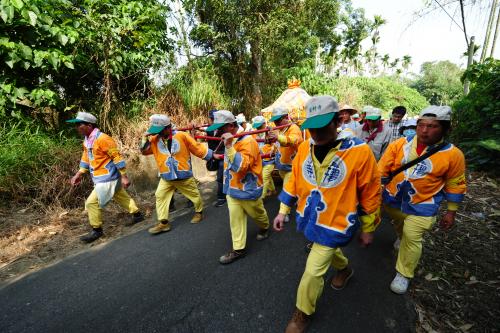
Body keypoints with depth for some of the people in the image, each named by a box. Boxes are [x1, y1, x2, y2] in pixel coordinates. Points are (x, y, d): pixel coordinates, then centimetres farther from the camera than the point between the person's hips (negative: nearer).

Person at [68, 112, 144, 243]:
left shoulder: (102, 139, -23)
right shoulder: (87, 140, 6)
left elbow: (117, 157, -22)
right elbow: (86, 158, 19)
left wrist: (124, 177, -21)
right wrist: (79, 174, 12)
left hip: (108, 178, -10)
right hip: (100, 178, 10)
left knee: (92, 203, -5)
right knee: (122, 197, 20)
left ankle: (97, 231, 12)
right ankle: (137, 215, 36)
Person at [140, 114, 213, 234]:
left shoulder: (182, 136, -15)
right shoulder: (155, 139, -3)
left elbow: (197, 148, -9)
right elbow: (144, 151, 4)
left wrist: (212, 155, -6)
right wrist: (145, 139, -12)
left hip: (184, 176, -3)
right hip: (166, 178, 4)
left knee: (194, 195, 12)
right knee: (160, 196, 3)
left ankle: (199, 212, 39)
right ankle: (163, 223, 15)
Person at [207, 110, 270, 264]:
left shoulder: (247, 141, -23)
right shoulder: (229, 141, 3)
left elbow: (241, 167, -33)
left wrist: (229, 147, -38)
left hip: (248, 189, -7)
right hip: (232, 189, 7)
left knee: (257, 213, 18)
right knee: (235, 219, 9)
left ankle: (264, 228, 49)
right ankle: (238, 249, 20)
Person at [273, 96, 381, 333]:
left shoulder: (359, 151, -23)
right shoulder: (305, 147, -9)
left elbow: (371, 194, -11)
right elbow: (294, 181, 2)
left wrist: (367, 229, -1)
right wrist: (282, 211, 4)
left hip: (335, 224, -5)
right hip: (309, 219, 5)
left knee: (313, 271, 3)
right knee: (328, 250, 30)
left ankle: (302, 313, 32)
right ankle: (344, 269, 64)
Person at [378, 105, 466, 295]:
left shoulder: (453, 154, -15)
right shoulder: (399, 144, -14)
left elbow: (455, 185, -3)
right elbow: (381, 170, -8)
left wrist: (451, 212, 2)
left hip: (421, 206, -2)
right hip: (393, 199, 3)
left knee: (412, 238, -5)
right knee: (400, 225, 27)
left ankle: (403, 275, 18)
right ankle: (402, 239, 61)